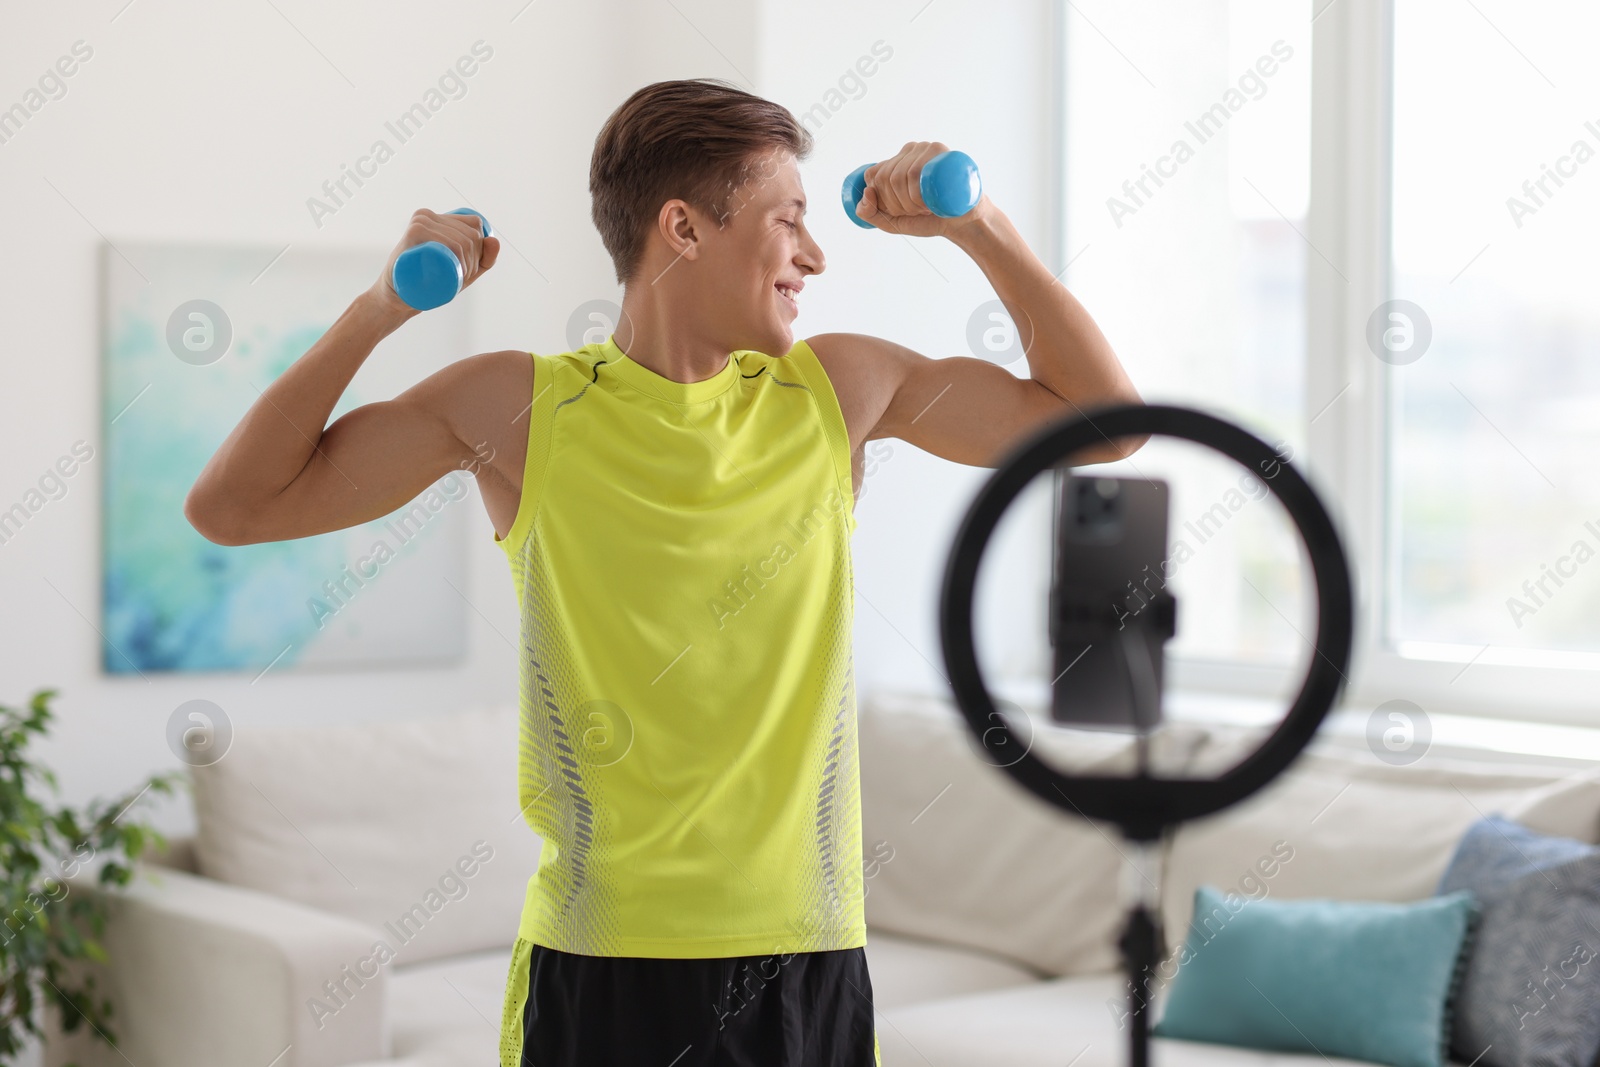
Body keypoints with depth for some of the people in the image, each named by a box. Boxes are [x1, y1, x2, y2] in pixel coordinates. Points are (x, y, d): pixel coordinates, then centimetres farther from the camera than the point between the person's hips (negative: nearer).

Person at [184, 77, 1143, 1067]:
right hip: (600, 973, -3)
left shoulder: (840, 390, 8)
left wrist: (981, 227, 6)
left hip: (813, 968, 3)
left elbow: (1105, 418, 14)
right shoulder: (514, 408, -1)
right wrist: (382, 309, -7)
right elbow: (231, 508, 1)